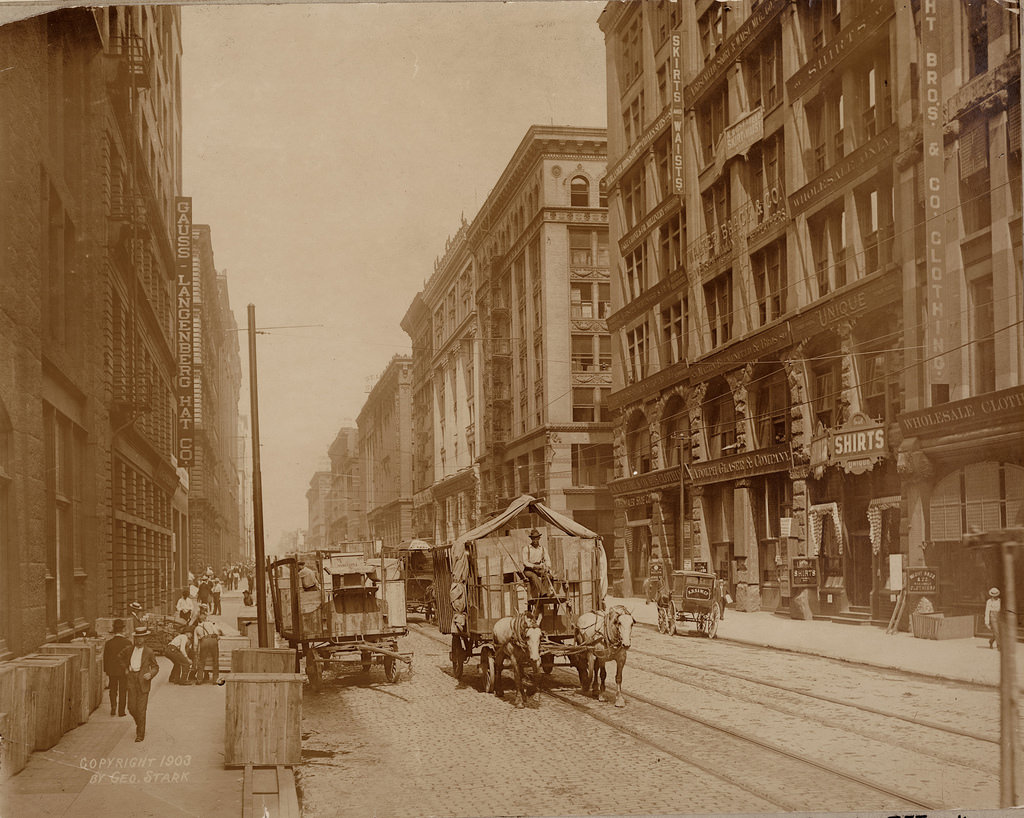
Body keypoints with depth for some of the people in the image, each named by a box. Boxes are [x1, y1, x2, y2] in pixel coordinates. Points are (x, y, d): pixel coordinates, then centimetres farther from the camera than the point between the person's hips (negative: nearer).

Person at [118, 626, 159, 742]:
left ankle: (140, 734, 4)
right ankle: (139, 723, 30)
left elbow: (155, 667, 6)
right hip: (132, 680, 3)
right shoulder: (129, 649, 6)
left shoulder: (149, 652, -1)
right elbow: (122, 656, 28)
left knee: (141, 709, -4)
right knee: (131, 708, 0)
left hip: (143, 681, -3)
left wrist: (150, 674, -13)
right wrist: (125, 668, 17)